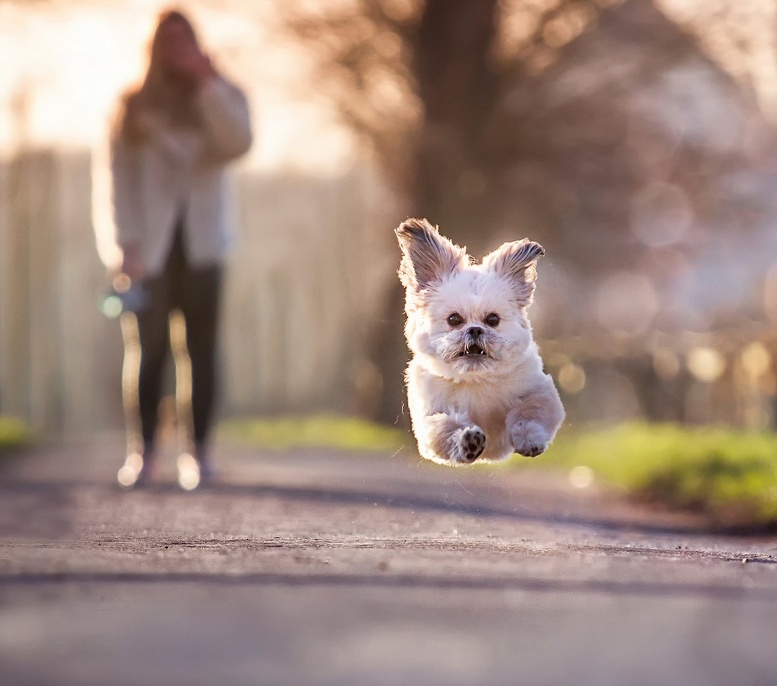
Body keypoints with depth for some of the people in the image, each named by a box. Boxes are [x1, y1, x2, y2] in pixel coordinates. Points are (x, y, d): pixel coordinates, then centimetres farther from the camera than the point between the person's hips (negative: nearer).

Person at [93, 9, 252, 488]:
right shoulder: (136, 106, 7)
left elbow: (239, 143, -14)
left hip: (201, 244, 1)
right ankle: (146, 452, 1)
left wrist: (207, 81, -17)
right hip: (154, 246, -1)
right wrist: (129, 245, -8)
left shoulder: (221, 98, 8)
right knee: (153, 350, -3)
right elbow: (122, 178, 1)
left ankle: (201, 450, 3)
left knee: (203, 349, 0)